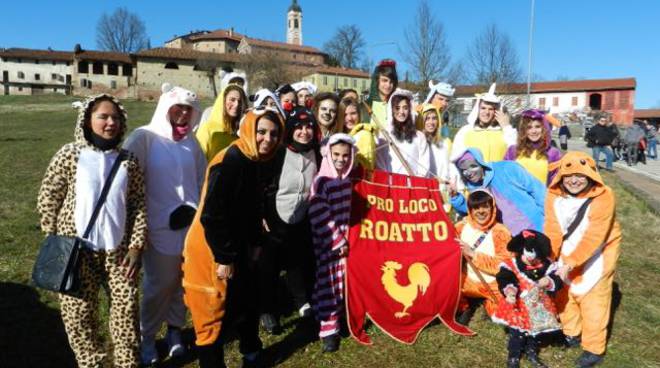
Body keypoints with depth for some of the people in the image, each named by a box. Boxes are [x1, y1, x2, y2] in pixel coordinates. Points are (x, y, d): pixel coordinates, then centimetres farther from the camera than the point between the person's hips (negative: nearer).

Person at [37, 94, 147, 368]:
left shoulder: (128, 160, 1)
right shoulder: (69, 155, -6)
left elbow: (138, 204, 2)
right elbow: (47, 200, 0)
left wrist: (136, 244, -4)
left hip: (119, 249, 2)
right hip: (78, 249, -1)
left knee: (127, 307, 6)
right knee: (79, 312, 8)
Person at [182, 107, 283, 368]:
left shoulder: (254, 161, 6)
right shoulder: (230, 161, -23)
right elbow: (212, 215, -25)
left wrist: (253, 244, 13)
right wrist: (224, 258, -20)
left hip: (236, 250, 9)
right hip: (212, 253, -9)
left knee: (247, 304, 22)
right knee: (214, 316, 5)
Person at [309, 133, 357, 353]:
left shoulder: (350, 180, 5)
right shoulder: (322, 181, -13)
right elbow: (320, 217, -16)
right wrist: (337, 241, -15)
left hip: (348, 240, 5)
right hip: (329, 243, -5)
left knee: (346, 282, 13)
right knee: (330, 283, 1)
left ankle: (342, 317, 31)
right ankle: (328, 329, 12)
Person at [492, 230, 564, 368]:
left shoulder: (547, 266, -7)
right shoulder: (511, 265, -18)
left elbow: (558, 282, -7)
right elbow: (504, 280, -30)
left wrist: (550, 282, -29)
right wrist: (509, 290, -49)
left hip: (539, 307, 4)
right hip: (519, 307, -3)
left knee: (535, 329, 21)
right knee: (516, 333, 7)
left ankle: (532, 353, 45)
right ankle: (513, 355, 29)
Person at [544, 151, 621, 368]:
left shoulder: (603, 197, -27)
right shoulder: (554, 196, -13)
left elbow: (593, 238, -31)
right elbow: (552, 230, -14)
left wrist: (571, 263, -37)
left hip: (598, 254, -5)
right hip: (569, 251, 5)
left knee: (593, 299, -2)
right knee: (564, 291, 14)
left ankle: (594, 349, 15)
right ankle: (571, 333, 37)